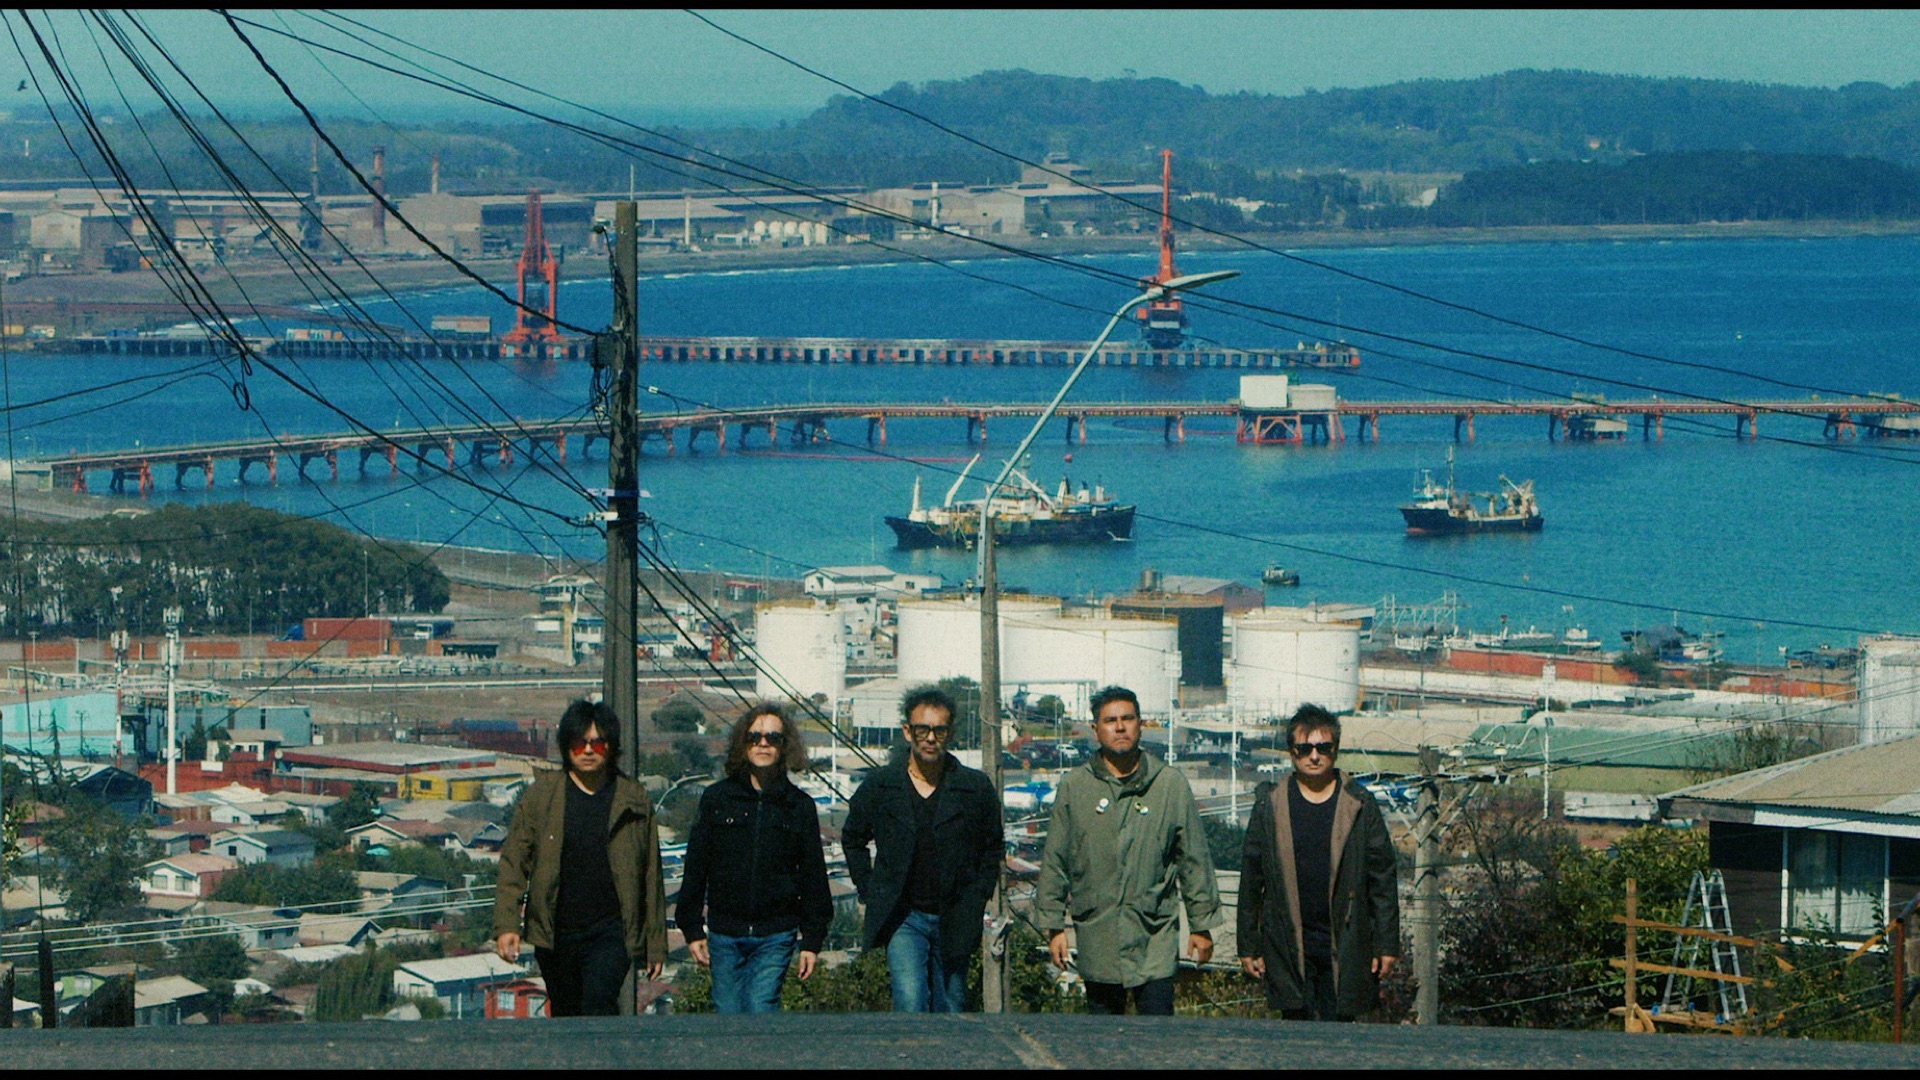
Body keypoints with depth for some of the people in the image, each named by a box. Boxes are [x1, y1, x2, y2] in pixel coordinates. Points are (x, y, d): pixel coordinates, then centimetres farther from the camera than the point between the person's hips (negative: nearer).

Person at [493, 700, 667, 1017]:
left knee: (598, 1005, -22)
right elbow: (513, 863, 2)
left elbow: (651, 875, 9)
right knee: (565, 1016, 9)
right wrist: (506, 925, -10)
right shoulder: (541, 796, 4)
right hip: (556, 931, 2)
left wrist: (656, 943, 8)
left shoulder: (634, 800, 5)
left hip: (611, 932, -2)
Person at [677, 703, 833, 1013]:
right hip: (724, 934, 1)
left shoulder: (800, 806, 6)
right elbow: (695, 868, 8)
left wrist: (812, 940, 6)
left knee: (761, 1013, -13)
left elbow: (814, 878, 9)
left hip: (776, 936, -1)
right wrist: (692, 929, 4)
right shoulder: (717, 798, 6)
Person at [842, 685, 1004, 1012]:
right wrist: (870, 892, 8)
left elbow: (993, 849, 16)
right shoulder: (879, 786, 0)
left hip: (954, 921, 2)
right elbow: (852, 839, 17)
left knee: (950, 1010, 6)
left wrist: (977, 897, 5)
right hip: (902, 917, -2)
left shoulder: (976, 788, 1)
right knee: (910, 1002, -18)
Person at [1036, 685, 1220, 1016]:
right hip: (1096, 936, 1)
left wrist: (1201, 924, 8)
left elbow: (1194, 860, 8)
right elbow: (1054, 862, 8)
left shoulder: (1171, 785, 3)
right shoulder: (1075, 787, 4)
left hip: (1155, 937, -1)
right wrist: (1053, 925, 6)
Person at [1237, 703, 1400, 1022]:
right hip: (1288, 947, 1)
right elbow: (1251, 882, 9)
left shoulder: (1360, 806, 4)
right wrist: (1248, 946, 7)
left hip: (1344, 948, -1)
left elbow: (1383, 880, 5)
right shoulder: (1270, 806, 6)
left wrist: (1386, 945, 2)